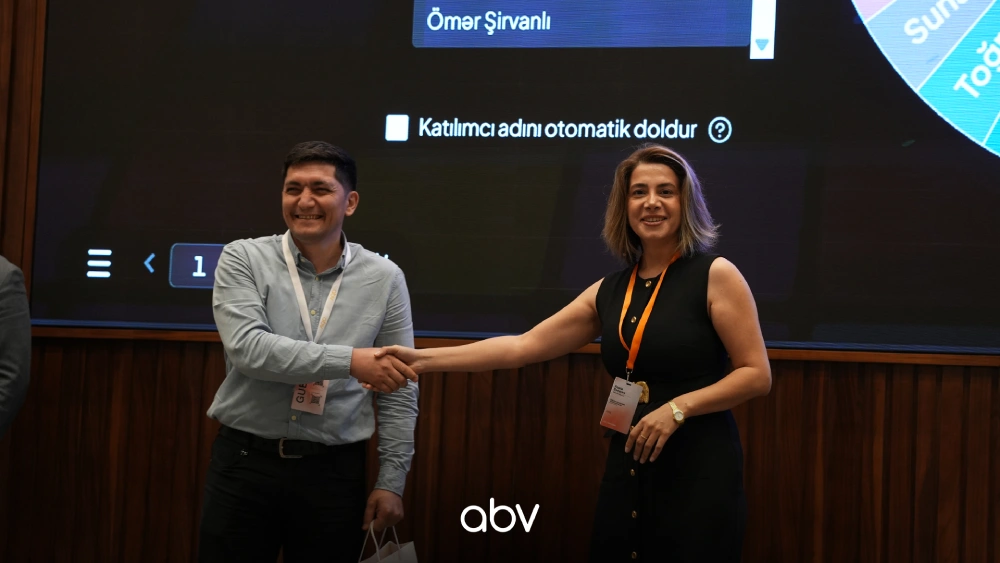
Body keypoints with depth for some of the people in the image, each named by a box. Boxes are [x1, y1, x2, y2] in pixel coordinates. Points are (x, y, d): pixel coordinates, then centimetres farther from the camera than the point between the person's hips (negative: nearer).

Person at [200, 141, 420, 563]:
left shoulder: (384, 278, 1)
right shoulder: (244, 260, -3)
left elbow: (399, 391, 5)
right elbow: (247, 348, -19)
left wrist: (391, 481, 1)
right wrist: (348, 361, -26)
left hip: (335, 471, 1)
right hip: (243, 463, -1)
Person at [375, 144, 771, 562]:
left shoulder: (715, 275, -6)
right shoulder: (609, 291, 8)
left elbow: (757, 374, -8)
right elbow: (523, 346, 4)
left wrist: (678, 407, -18)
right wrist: (424, 360, -2)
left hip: (699, 469, -5)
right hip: (627, 467, 5)